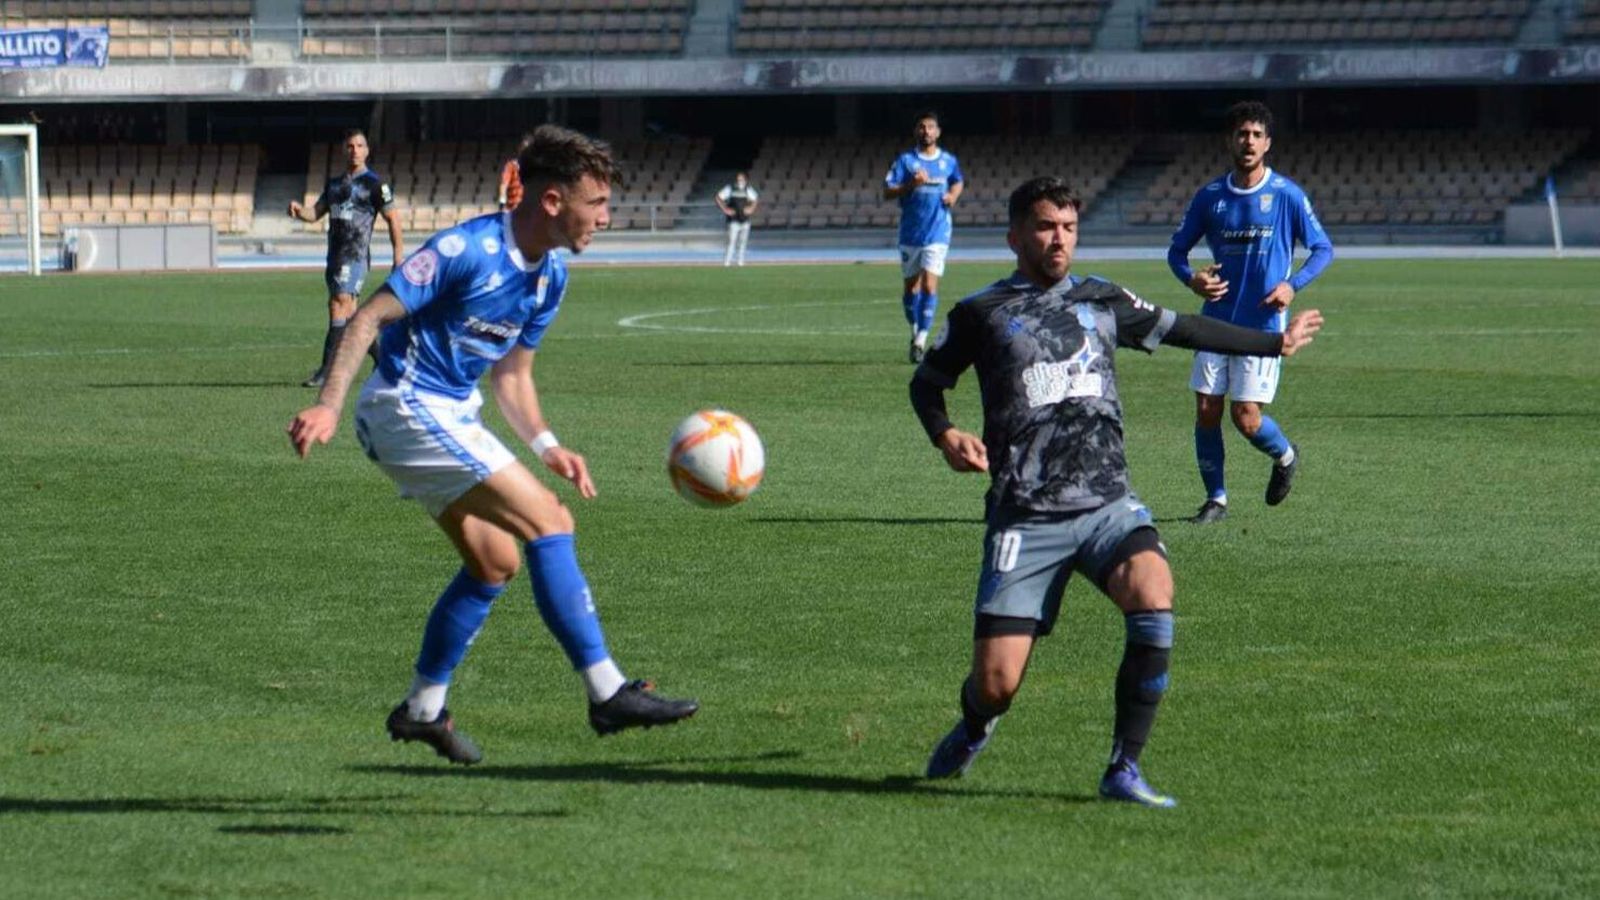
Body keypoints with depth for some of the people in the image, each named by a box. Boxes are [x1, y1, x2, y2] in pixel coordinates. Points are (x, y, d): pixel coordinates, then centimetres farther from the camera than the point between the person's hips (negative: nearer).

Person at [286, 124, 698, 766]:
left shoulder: (549, 276, 7)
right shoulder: (467, 250, -21)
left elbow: (511, 374, 19)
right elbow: (371, 316, -20)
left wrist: (546, 446, 6)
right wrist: (329, 406, -27)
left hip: (452, 415, 10)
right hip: (408, 407, -10)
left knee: (495, 560, 13)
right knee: (548, 522, -15)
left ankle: (423, 710, 25)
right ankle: (608, 694, -14)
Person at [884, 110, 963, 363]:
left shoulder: (948, 161, 5)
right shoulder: (905, 160, -1)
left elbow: (958, 182, 25)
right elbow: (887, 192, -6)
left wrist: (953, 195, 3)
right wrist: (911, 184, -21)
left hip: (937, 234, -1)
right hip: (910, 234, 1)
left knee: (929, 287, -13)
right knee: (911, 287, 10)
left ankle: (921, 341, -13)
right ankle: (916, 334, 30)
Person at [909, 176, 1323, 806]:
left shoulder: (1101, 300, 15)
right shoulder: (981, 313, 6)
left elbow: (1179, 329, 28)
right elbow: (926, 382, 18)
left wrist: (1274, 343, 36)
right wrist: (945, 436, -3)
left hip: (1108, 504, 2)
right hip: (1025, 518, -2)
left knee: (1153, 595, -30)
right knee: (997, 681, -9)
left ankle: (1124, 770, -18)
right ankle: (974, 728, 32)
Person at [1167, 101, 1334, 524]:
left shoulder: (1286, 195, -5)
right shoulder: (1210, 197, 4)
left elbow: (1323, 249, 0)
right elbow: (1177, 249, 13)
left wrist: (1293, 284, -17)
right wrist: (1191, 278, -9)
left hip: (1263, 323, -4)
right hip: (1216, 319, 4)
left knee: (1246, 417, -9)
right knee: (1206, 411, -1)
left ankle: (1285, 455, 24)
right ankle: (1216, 497, 15)